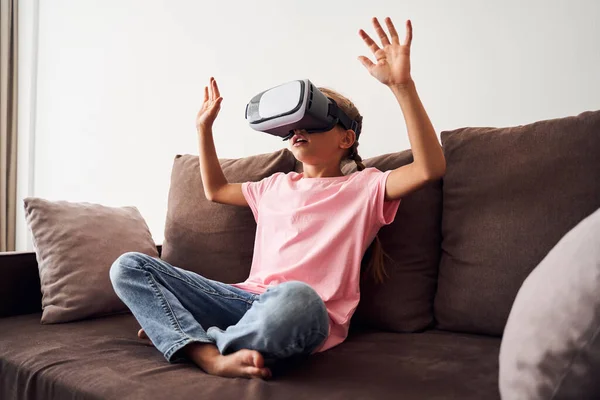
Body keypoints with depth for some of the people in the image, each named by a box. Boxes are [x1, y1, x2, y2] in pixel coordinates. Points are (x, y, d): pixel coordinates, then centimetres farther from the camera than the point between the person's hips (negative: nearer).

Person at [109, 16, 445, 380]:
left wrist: (402, 84, -18)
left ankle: (188, 335, -16)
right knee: (129, 266, -6)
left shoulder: (363, 187, 7)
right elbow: (216, 190, 40)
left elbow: (430, 168, -10)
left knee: (295, 296, -45)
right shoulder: (276, 186, 26)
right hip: (247, 296, 6)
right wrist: (204, 127, 33)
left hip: (309, 314, -5)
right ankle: (211, 357, -26)